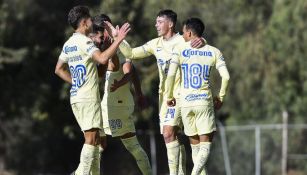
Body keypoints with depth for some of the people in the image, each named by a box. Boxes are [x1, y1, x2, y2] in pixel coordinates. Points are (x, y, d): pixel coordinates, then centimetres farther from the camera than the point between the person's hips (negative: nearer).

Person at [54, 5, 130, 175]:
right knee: (91, 138, -11)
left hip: (76, 96, 9)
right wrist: (118, 39, -22)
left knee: (93, 138, 12)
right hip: (88, 97, -9)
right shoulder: (84, 41, -12)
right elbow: (102, 58, -28)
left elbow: (59, 69, 25)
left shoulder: (68, 44, 15)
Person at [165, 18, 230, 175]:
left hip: (185, 102, 1)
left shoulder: (180, 49, 0)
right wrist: (220, 97, 10)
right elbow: (225, 76, -4)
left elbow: (171, 74, -9)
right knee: (205, 145, 0)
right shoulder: (214, 52, 4)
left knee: (195, 145, 13)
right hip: (205, 101, -1)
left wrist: (169, 96, 3)